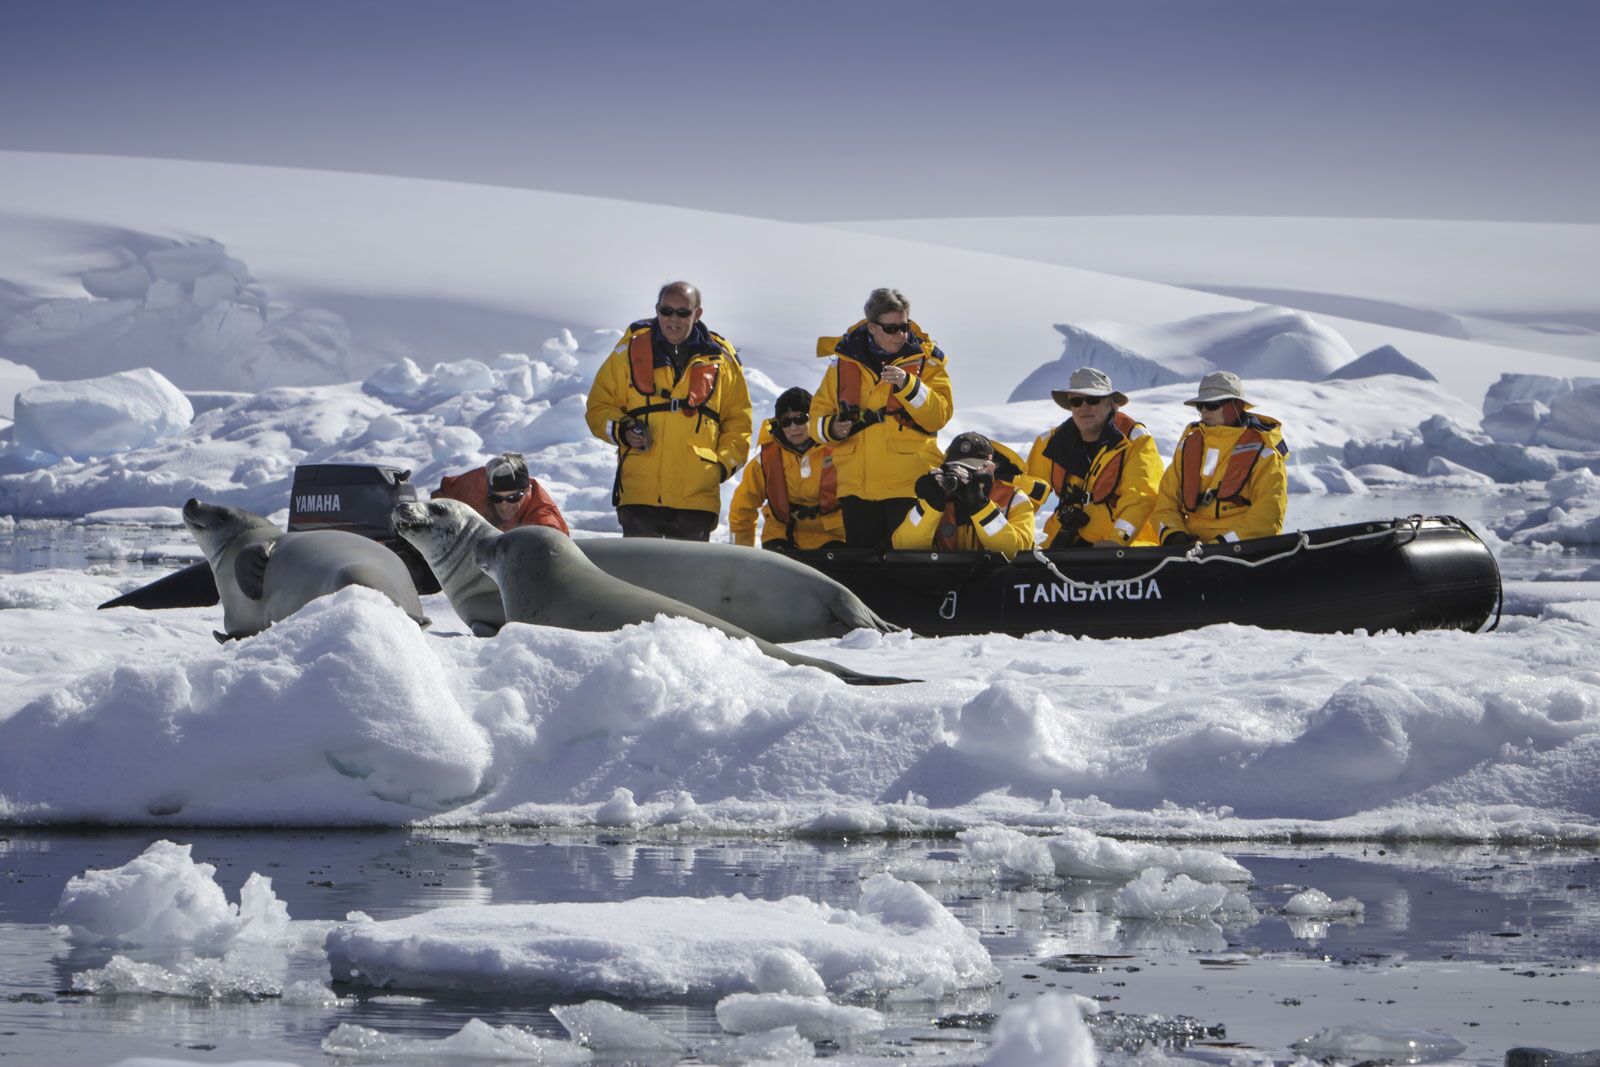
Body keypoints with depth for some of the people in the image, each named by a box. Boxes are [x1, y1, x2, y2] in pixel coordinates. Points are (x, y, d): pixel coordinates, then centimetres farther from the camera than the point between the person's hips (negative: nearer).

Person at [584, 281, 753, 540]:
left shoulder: (720, 359, 9)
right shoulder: (631, 350, 6)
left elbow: (738, 421, 15)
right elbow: (599, 406, 11)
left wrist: (724, 464, 0)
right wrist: (621, 431, -9)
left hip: (698, 496, 1)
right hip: (639, 496, -1)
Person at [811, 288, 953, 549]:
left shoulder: (924, 360, 3)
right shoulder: (844, 361, 9)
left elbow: (939, 415, -9)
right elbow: (819, 414, 12)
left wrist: (907, 386, -22)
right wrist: (832, 429, -10)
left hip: (909, 485, -2)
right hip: (857, 485, 3)